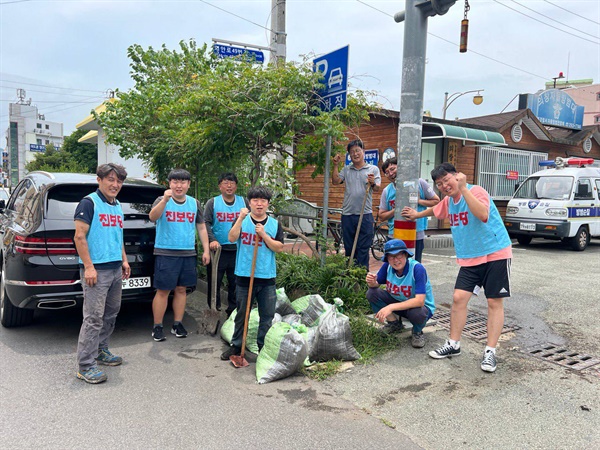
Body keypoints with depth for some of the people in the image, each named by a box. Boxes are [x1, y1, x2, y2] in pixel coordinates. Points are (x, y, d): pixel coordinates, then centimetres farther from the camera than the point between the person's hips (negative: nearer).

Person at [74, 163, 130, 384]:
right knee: (94, 317, -8)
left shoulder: (117, 205, 15)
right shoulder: (89, 203, -9)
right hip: (97, 269, -8)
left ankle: (101, 351, 30)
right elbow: (79, 236, -14)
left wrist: (124, 260, 17)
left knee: (111, 314, 16)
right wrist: (88, 267, -19)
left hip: (116, 269, 9)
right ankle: (86, 366, -1)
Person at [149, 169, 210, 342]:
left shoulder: (194, 203, 11)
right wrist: (165, 200, -38)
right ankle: (157, 327, 8)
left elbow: (201, 227, 16)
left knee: (181, 289, 9)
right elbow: (153, 217, -21)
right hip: (165, 253, -4)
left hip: (188, 254, 4)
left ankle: (177, 324, 19)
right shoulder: (162, 201, -1)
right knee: (163, 291, -2)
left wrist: (206, 250, 8)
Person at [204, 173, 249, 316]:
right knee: (214, 282, 5)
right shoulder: (212, 202, 4)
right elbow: (206, 223, -3)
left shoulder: (243, 202, 9)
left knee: (235, 283, 7)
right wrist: (212, 240, -18)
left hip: (238, 250, 2)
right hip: (218, 249, -1)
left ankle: (232, 311, 19)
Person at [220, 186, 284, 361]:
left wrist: (264, 235, -13)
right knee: (242, 314, 11)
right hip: (244, 275, -1)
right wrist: (241, 218, -21)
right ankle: (236, 345, 25)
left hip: (267, 277, 1)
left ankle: (263, 346, 22)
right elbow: (232, 238, -13)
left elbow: (279, 248, -3)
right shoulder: (242, 220, 2)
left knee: (267, 315, 7)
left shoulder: (274, 224, 5)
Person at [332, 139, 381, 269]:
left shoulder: (373, 169, 4)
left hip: (365, 214, -3)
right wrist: (335, 165, -4)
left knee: (363, 248, 0)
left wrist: (373, 184, -27)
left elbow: (377, 189, -5)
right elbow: (335, 181, 2)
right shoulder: (346, 170, 13)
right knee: (349, 248, 12)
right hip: (347, 214, 3)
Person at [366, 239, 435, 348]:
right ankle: (394, 323, 7)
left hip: (422, 306, -5)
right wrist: (372, 283, -28)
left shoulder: (417, 269, -30)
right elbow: (376, 284, -2)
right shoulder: (387, 266, -16)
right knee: (371, 293, -15)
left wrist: (391, 307, -40)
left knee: (417, 313, -40)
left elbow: (419, 301, -36)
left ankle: (417, 332, -1)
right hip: (398, 302, 5)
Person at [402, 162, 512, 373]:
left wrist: (463, 188, -35)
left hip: (495, 253, -6)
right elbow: (435, 210, 31)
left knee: (495, 302, 0)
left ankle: (490, 352, 6)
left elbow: (483, 214, -36)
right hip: (469, 259, 6)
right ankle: (453, 344, 12)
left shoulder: (476, 191, -15)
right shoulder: (447, 202, 7)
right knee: (458, 298, -2)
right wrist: (417, 215, 44)